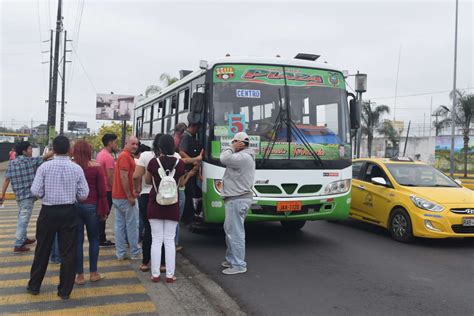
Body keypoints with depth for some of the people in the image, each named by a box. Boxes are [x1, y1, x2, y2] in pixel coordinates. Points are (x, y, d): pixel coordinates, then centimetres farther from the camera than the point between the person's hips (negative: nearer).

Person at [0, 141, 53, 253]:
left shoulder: (11, 163, 5)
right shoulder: (30, 161, -11)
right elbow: (45, 157, -8)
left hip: (18, 195, 7)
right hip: (28, 195, -7)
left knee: (22, 218, 21)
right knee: (24, 220, -3)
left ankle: (23, 239, 35)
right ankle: (18, 245, -2)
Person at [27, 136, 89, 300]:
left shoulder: (44, 167, -8)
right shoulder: (76, 168, -6)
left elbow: (36, 191, -10)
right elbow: (84, 194, -6)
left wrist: (47, 194, 11)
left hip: (48, 212, 0)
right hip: (69, 212, 0)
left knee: (42, 250, 15)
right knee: (68, 251, 7)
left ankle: (34, 286, 30)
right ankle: (65, 290, 14)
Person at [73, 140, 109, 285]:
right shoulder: (96, 167, -7)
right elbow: (102, 191, -7)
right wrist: (103, 209, 2)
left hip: (73, 206, 1)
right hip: (91, 207, -1)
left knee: (77, 240, 7)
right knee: (94, 239, 13)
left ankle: (80, 275, 12)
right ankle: (93, 273, 18)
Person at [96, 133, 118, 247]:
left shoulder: (100, 154, 13)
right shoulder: (108, 157, -18)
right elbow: (110, 177, -20)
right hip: (107, 190, -10)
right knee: (104, 215, -3)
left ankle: (101, 239, 21)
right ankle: (101, 240, 3)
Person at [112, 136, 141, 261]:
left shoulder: (125, 156, 17)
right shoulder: (125, 156, -15)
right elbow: (123, 177, -22)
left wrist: (131, 192, 18)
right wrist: (130, 196, -20)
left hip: (118, 196, 10)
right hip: (125, 197, -10)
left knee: (120, 224, 9)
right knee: (132, 225, 0)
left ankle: (121, 253, 13)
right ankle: (135, 253, 8)